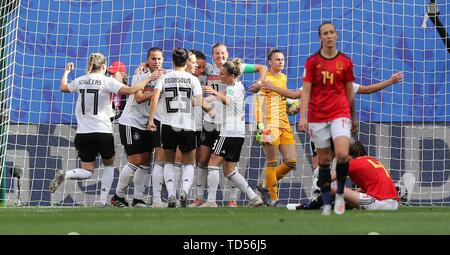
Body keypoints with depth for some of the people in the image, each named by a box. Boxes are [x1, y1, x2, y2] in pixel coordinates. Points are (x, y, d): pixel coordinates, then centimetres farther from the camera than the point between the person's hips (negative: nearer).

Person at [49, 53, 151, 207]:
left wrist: (66, 72, 46)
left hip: (83, 133, 4)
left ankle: (65, 175, -21)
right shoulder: (106, 81, -7)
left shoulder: (80, 81, 8)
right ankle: (103, 201, 6)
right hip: (103, 132, -4)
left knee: (87, 171, 10)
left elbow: (63, 88, 28)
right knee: (109, 165, 19)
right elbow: (130, 90, -16)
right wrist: (149, 79, -7)